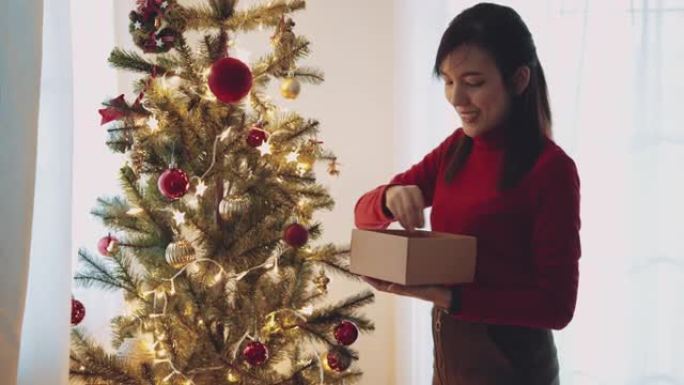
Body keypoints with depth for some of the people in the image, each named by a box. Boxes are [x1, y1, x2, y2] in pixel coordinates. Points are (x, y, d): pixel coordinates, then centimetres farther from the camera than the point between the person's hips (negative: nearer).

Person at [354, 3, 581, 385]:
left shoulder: (551, 168, -19)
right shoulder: (455, 149, 0)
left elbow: (557, 305, -19)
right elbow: (365, 215, 4)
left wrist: (443, 296, -27)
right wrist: (389, 197, -18)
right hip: (448, 351, 6)